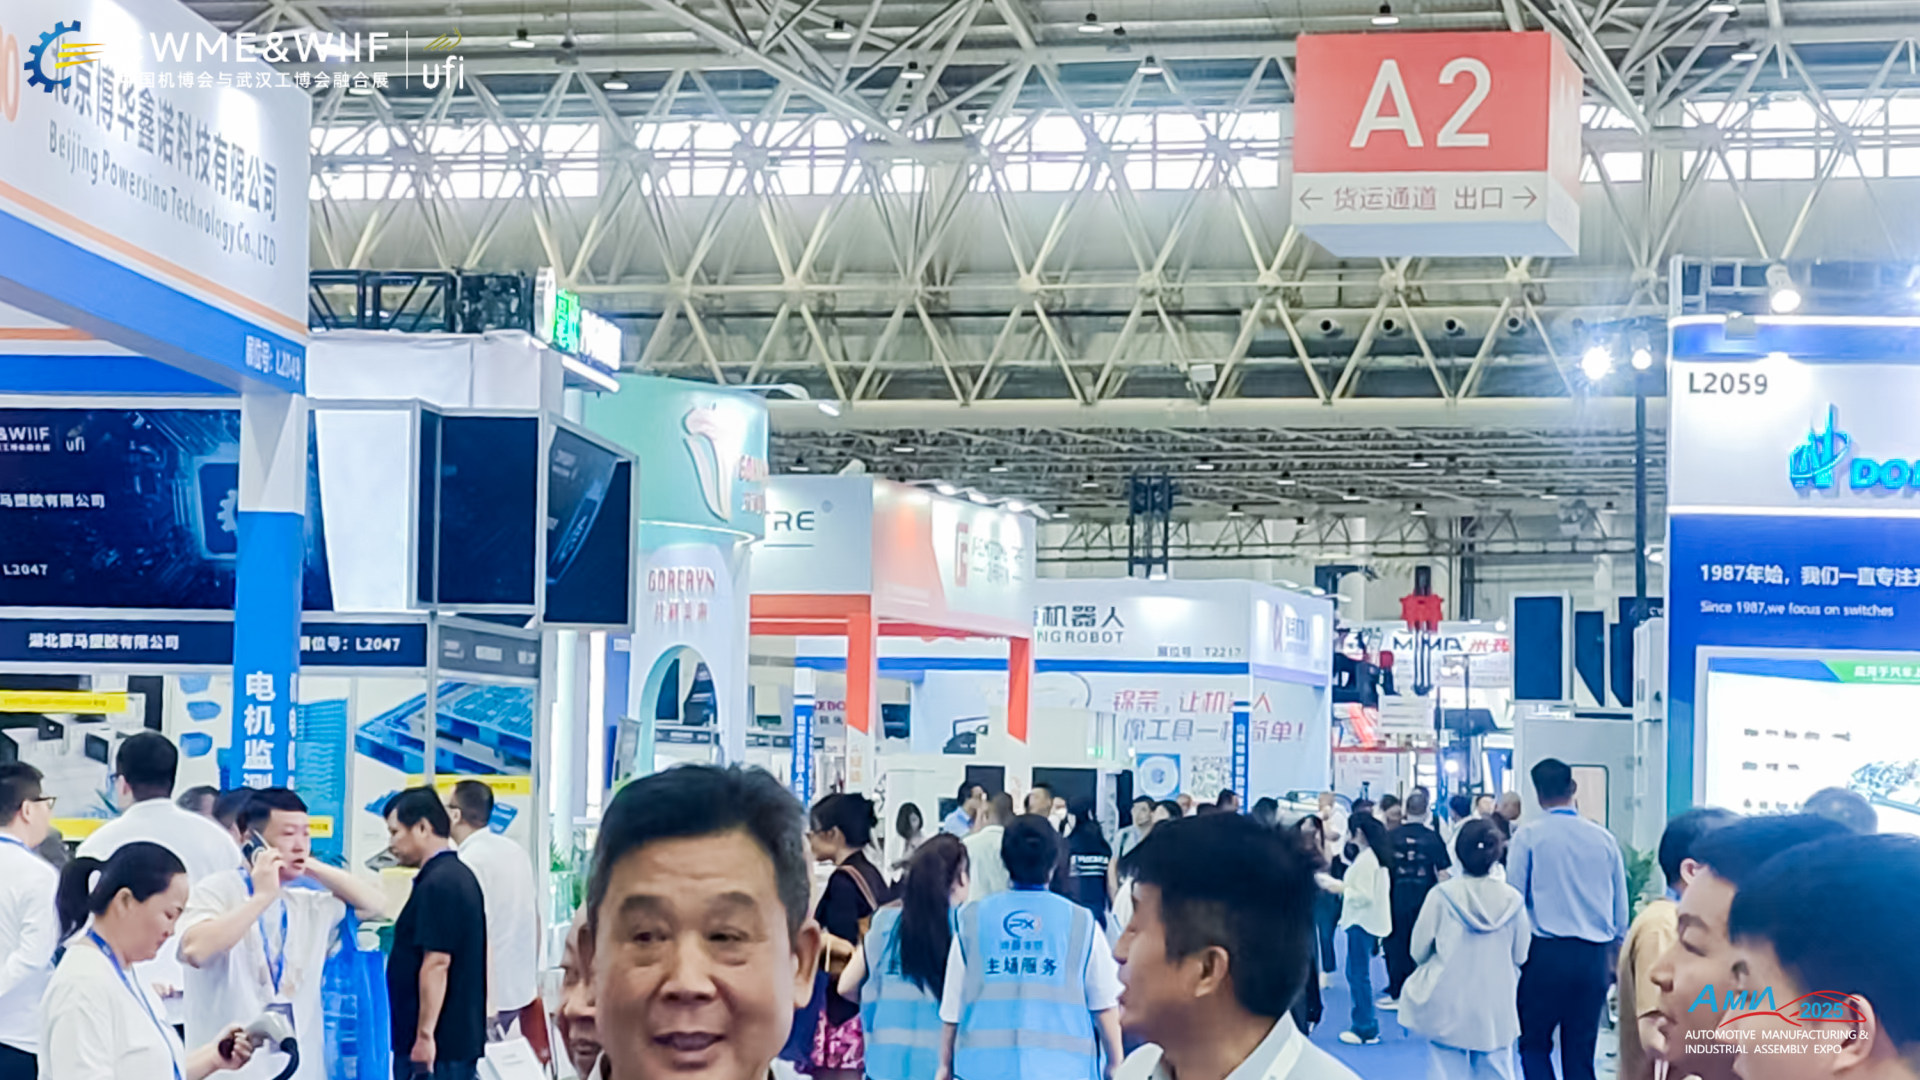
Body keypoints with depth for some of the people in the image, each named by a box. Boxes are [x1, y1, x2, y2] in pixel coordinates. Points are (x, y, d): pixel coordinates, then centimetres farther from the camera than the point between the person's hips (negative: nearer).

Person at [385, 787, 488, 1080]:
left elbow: (436, 963, -22)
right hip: (460, 1039, 10)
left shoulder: (437, 884, -16)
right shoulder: (459, 875, 16)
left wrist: (425, 1035, -22)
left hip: (437, 1045, -10)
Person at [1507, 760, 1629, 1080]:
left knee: (1534, 1043, 6)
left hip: (1546, 954, -3)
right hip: (1594, 956, 3)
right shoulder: (1604, 839, 6)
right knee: (1580, 1050, 9)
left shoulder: (1528, 837, -4)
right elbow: (1621, 909, 12)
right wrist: (1615, 953, 24)